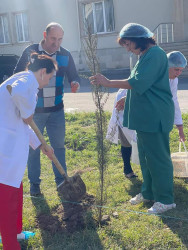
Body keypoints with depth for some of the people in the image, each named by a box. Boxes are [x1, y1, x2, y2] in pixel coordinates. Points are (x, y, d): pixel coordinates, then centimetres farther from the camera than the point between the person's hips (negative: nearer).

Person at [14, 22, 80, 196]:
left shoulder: (65, 55, 0)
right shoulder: (30, 52, -6)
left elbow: (73, 76, 6)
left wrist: (75, 84, -18)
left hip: (56, 110, 2)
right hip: (34, 110, -2)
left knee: (59, 145, 9)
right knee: (33, 147, 6)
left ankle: (61, 180, 23)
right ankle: (34, 183, 20)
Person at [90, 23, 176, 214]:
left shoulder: (155, 54, -16)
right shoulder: (145, 56, 16)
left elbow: (137, 83, -23)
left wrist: (108, 82, -19)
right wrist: (126, 100, 21)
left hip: (155, 117, -10)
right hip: (145, 117, 10)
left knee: (158, 158, -2)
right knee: (145, 156, 17)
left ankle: (165, 200, 10)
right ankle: (148, 193, 31)